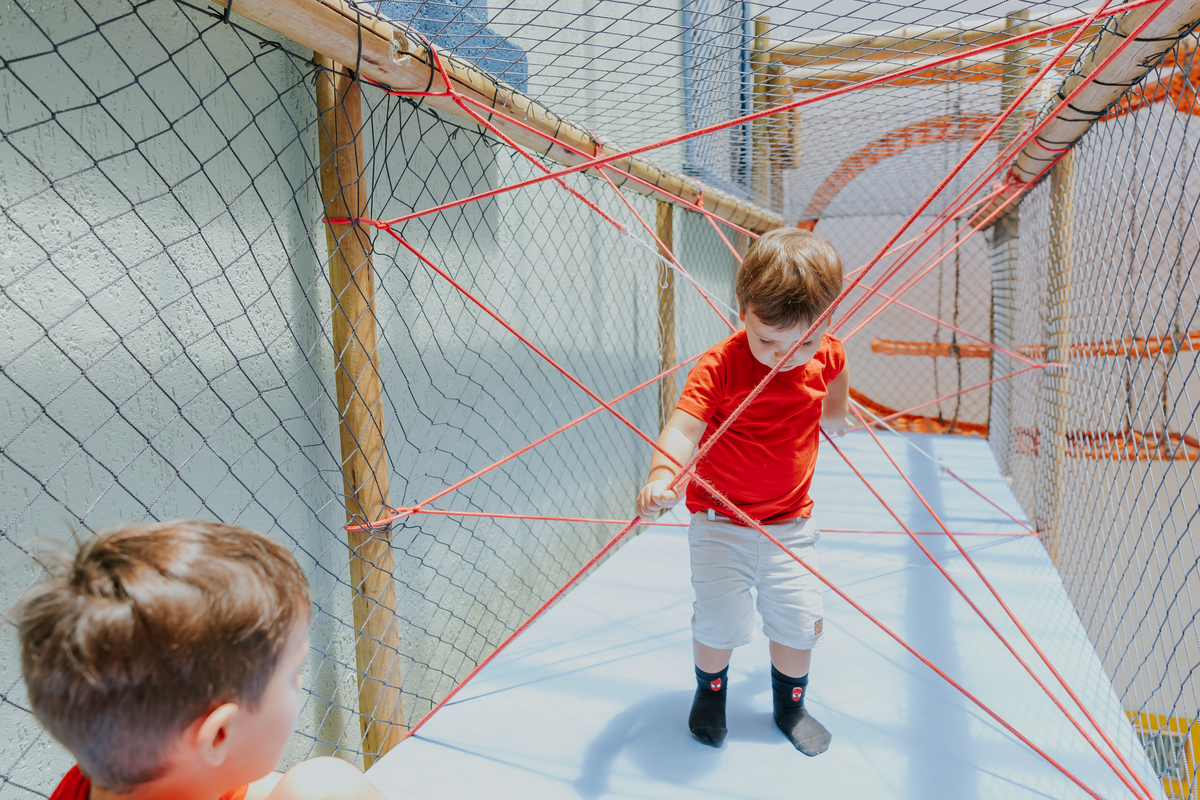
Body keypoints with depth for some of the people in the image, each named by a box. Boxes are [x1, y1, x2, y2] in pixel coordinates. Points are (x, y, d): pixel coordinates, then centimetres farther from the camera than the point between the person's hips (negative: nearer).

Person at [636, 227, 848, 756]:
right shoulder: (719, 366, -21)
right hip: (720, 521, -3)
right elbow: (683, 427, -33)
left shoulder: (827, 354, -7)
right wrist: (661, 478, -50)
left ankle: (790, 708, 38)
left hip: (791, 523, 4)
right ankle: (710, 693, 35)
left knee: (799, 622, 8)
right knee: (720, 622, 0)